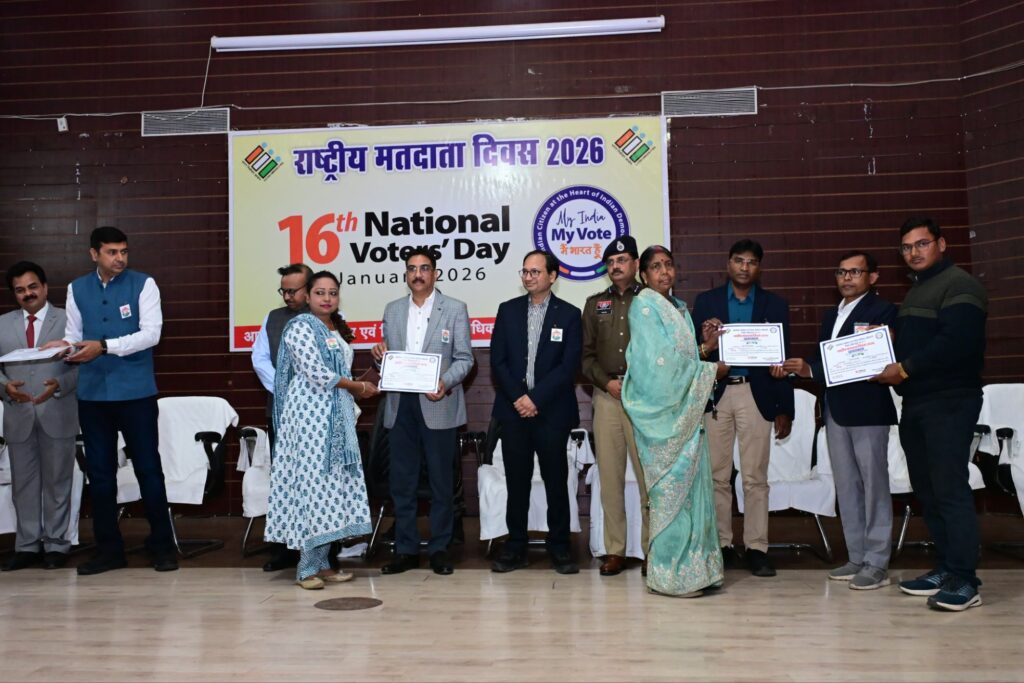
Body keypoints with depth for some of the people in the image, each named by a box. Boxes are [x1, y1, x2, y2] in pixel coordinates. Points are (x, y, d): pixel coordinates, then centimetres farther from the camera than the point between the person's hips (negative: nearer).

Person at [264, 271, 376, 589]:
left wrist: (356, 388, 2)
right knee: (311, 481, -6)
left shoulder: (337, 330, 17)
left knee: (333, 483, 6)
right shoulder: (301, 326, -7)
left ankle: (323, 562, 13)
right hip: (310, 412, -8)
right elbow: (317, 374, -15)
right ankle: (307, 567, 2)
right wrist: (359, 387, -6)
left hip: (337, 416, 8)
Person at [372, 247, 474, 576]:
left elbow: (464, 358, -2)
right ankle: (406, 549, 18)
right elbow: (388, 357, 16)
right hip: (400, 405, 3)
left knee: (440, 481, 5)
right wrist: (380, 353, -7)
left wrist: (445, 382, -20)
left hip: (437, 405, -3)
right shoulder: (392, 310, 13)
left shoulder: (455, 309, 2)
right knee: (401, 481, 7)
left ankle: (439, 548, 17)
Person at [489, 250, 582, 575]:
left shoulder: (569, 314, 2)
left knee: (556, 480, 4)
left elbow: (569, 366, -6)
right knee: (517, 480, 7)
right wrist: (517, 397, -9)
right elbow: (497, 359, 3)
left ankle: (559, 547, 15)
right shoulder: (508, 310, 8)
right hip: (513, 410, 2)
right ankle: (515, 546, 17)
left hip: (552, 411, -2)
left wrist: (536, 398, -13)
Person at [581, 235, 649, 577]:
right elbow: (586, 354, 12)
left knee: (649, 475, -3)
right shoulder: (595, 303, 14)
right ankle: (614, 550, 11)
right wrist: (607, 382, -4)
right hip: (606, 397, 3)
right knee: (610, 476, 4)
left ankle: (652, 550, 7)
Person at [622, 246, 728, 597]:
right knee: (672, 488, -4)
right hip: (663, 411, -8)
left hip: (685, 411, 8)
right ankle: (670, 575, 6)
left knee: (690, 485, 9)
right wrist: (710, 370, -7)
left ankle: (693, 567, 18)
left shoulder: (679, 308, 18)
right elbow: (661, 361, -16)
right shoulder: (644, 307, -9)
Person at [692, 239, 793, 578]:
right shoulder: (705, 301, 8)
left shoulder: (775, 304, 9)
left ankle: (757, 549, 8)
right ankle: (722, 545, 14)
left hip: (756, 395, 0)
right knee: (718, 476, 4)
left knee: (755, 477, 1)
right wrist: (706, 345, -21)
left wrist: (785, 409, 3)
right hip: (715, 394, 1)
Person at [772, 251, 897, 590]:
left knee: (873, 485, 0)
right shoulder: (831, 314, 18)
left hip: (867, 410, -7)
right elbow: (822, 359, 14)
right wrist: (795, 368, -5)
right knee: (846, 486, 10)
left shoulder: (883, 310, -5)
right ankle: (857, 557, 19)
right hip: (835, 410, 7)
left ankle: (877, 564, 7)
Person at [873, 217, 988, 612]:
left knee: (950, 489, -10)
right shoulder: (916, 291, 22)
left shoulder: (959, 285, -7)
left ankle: (964, 581, -5)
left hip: (948, 402, -9)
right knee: (927, 489, 10)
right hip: (915, 403, 9)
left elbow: (955, 343, -21)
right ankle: (945, 568, 19)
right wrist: (891, 370, 6)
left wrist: (905, 369, -16)